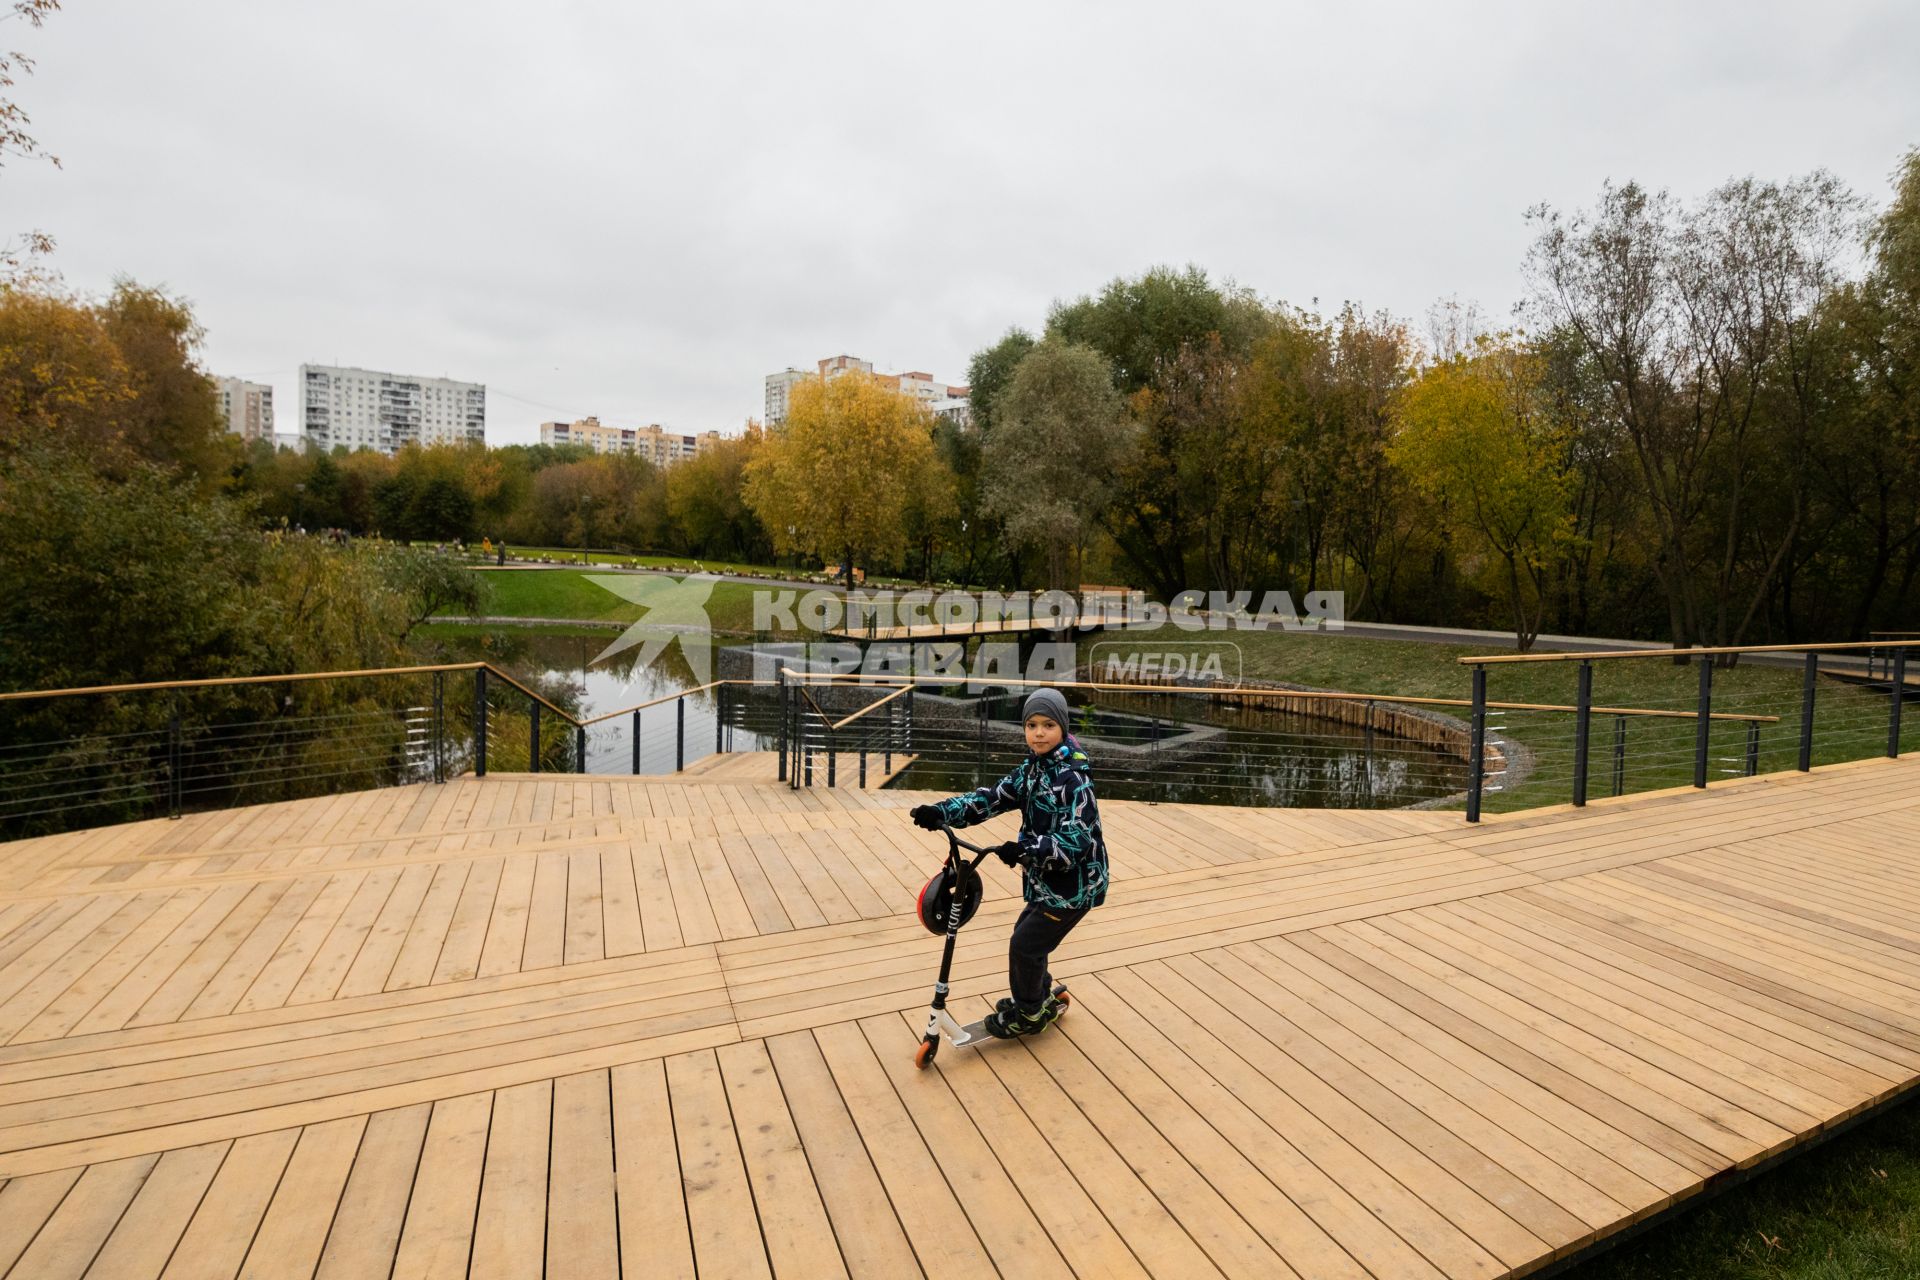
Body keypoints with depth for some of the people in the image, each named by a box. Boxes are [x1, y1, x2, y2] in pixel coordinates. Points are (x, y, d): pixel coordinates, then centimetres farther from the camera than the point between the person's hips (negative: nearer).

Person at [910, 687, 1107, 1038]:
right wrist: (941, 812, -16)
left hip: (1073, 885, -8)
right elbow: (992, 798, -3)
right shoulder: (1031, 769, 3)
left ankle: (1028, 1015, 25)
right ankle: (1041, 1001, 44)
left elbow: (1077, 837, -30)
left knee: (1025, 946, 1)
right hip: (1047, 880, 8)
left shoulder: (1073, 777, -23)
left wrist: (1028, 848, -43)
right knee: (1027, 938, 20)